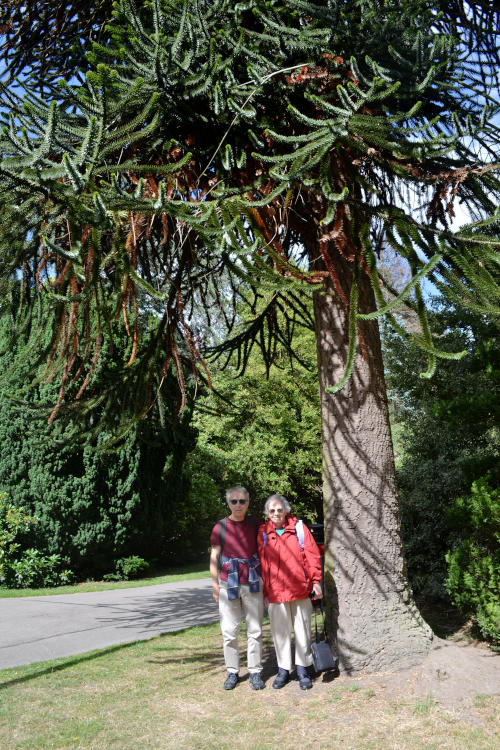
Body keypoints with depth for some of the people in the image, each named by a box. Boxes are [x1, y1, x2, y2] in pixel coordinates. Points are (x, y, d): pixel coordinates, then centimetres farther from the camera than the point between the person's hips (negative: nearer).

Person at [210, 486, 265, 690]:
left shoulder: (254, 525, 4)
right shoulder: (220, 527, 1)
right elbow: (214, 558, 5)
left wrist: (265, 581, 7)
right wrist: (215, 586, 1)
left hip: (252, 583, 1)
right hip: (228, 584, -1)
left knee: (255, 630, 6)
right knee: (229, 631, 4)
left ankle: (255, 672, 17)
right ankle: (232, 672, 18)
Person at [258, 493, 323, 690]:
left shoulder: (299, 528, 0)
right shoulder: (263, 533, 3)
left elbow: (313, 555, 0)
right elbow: (262, 563, 6)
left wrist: (316, 581, -5)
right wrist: (265, 591, 5)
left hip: (300, 590, -1)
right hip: (276, 591, 1)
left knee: (302, 630, 8)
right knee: (280, 631, 8)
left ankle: (302, 669, 23)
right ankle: (283, 669, 24)